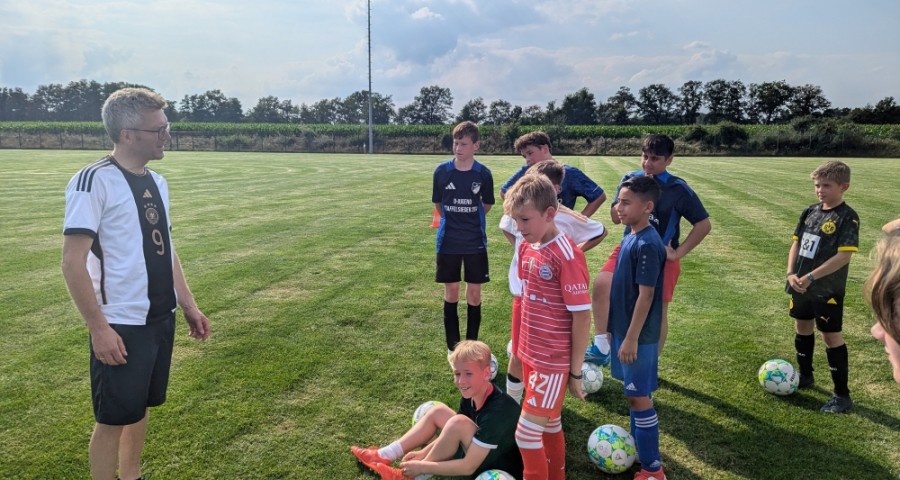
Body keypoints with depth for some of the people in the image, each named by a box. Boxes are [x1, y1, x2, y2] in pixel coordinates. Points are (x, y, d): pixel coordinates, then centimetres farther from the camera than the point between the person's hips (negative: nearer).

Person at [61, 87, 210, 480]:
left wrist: (188, 306, 14)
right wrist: (98, 328, -20)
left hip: (161, 319, 8)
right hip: (121, 325, -7)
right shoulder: (95, 180, -15)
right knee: (113, 418, 4)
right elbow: (72, 263, -18)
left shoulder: (156, 181, 9)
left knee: (140, 408, 19)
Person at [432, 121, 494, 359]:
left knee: (474, 293, 5)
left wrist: (470, 220, 8)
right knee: (451, 291, 8)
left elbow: (487, 205, 7)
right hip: (448, 241, 0)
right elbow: (438, 204, 6)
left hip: (475, 242, 0)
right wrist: (453, 221, 10)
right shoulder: (442, 171, -6)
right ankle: (453, 346, 19)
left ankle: (472, 344, 20)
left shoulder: (483, 174, -7)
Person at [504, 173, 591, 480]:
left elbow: (582, 316, -18)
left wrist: (575, 371, -12)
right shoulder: (526, 247, 1)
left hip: (553, 361, -7)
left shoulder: (567, 256, -22)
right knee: (550, 424, 22)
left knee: (526, 433, -2)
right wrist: (521, 347, 15)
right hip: (530, 354, 7)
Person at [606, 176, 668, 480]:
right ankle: (638, 449, 34)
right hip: (624, 329, 9)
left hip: (638, 335, -9)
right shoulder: (631, 237, 7)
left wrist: (631, 338, -20)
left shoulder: (648, 245, -21)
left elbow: (646, 295, -22)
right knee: (632, 393, 18)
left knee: (639, 396, 1)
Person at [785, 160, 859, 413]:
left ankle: (842, 394, 12)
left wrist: (811, 277, -24)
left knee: (831, 337, 0)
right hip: (801, 286, 7)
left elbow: (844, 255, -21)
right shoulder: (809, 212, 4)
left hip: (828, 290, -7)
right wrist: (791, 273, -8)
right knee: (802, 329, 19)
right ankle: (805, 375, 40)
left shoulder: (848, 217, -15)